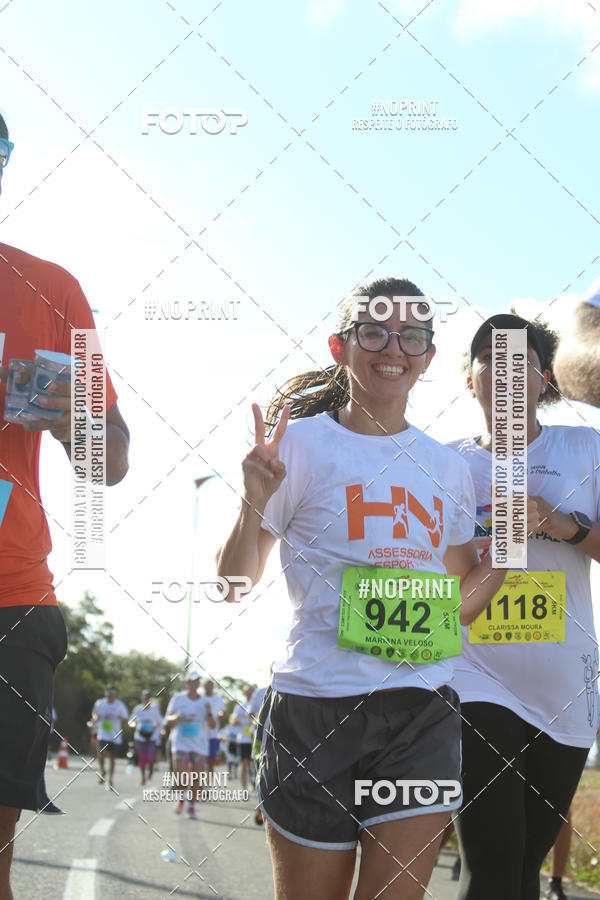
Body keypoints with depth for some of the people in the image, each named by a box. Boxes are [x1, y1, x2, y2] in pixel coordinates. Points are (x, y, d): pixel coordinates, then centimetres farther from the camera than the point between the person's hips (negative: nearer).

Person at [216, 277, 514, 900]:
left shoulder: (446, 468, 12)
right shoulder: (299, 443, 0)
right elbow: (236, 582, 0)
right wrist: (254, 504, -17)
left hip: (423, 713, 3)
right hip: (315, 706, -3)